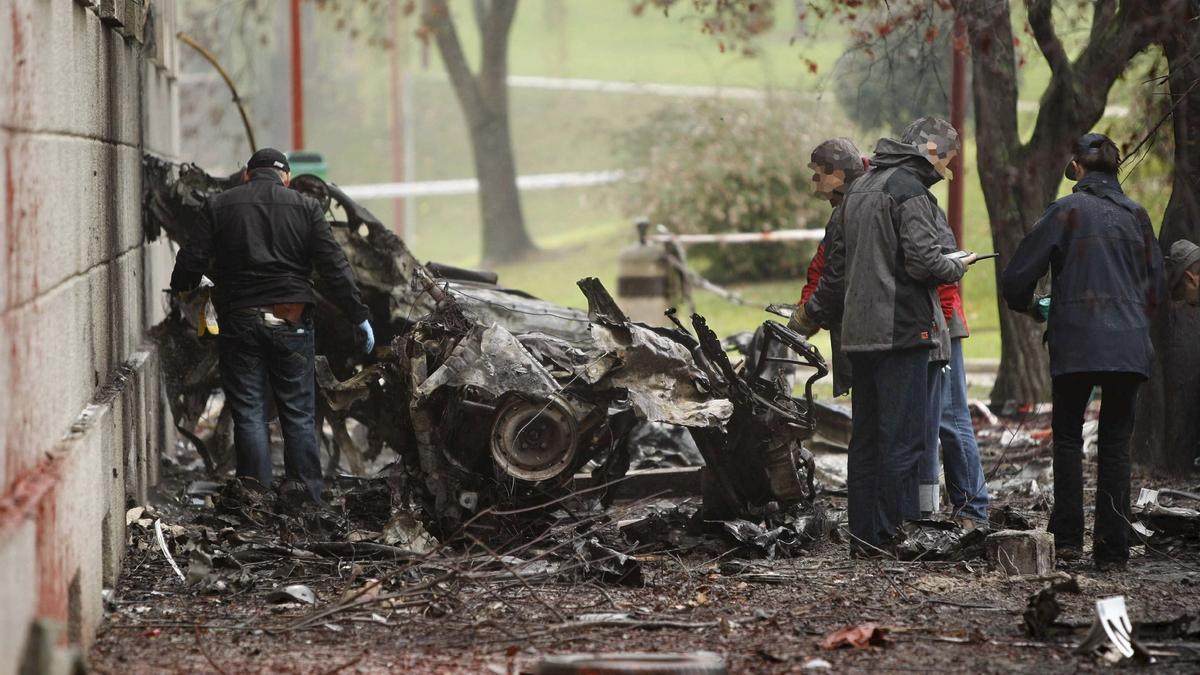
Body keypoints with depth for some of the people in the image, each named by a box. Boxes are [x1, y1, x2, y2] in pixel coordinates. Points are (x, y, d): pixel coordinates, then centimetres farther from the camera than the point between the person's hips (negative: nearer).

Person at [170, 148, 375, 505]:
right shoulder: (305, 208, 3)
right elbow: (334, 266, -1)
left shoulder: (220, 205, 4)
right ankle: (306, 499, 2)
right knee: (298, 414, 5)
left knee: (248, 413, 3)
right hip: (291, 322, 0)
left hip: (238, 321, 0)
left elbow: (192, 261, 0)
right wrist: (359, 316, 2)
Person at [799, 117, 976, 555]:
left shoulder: (858, 190, 18)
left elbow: (836, 262, 25)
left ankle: (864, 535, 13)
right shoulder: (909, 191, -10)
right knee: (903, 437, -7)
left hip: (859, 333, 9)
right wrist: (957, 266, 2)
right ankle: (898, 532, -9)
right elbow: (924, 261, -18)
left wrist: (818, 311, 37)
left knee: (866, 437, 11)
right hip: (902, 331, -9)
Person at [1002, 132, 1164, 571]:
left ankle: (1067, 537, 2)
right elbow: (1156, 288, 14)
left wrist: (1025, 305, 17)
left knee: (1068, 437, 10)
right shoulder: (1136, 215, 8)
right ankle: (1112, 549, 4)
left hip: (1076, 344, -3)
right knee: (1116, 443, 7)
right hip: (1129, 346, 3)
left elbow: (1017, 278, -4)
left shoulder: (1067, 212, -4)